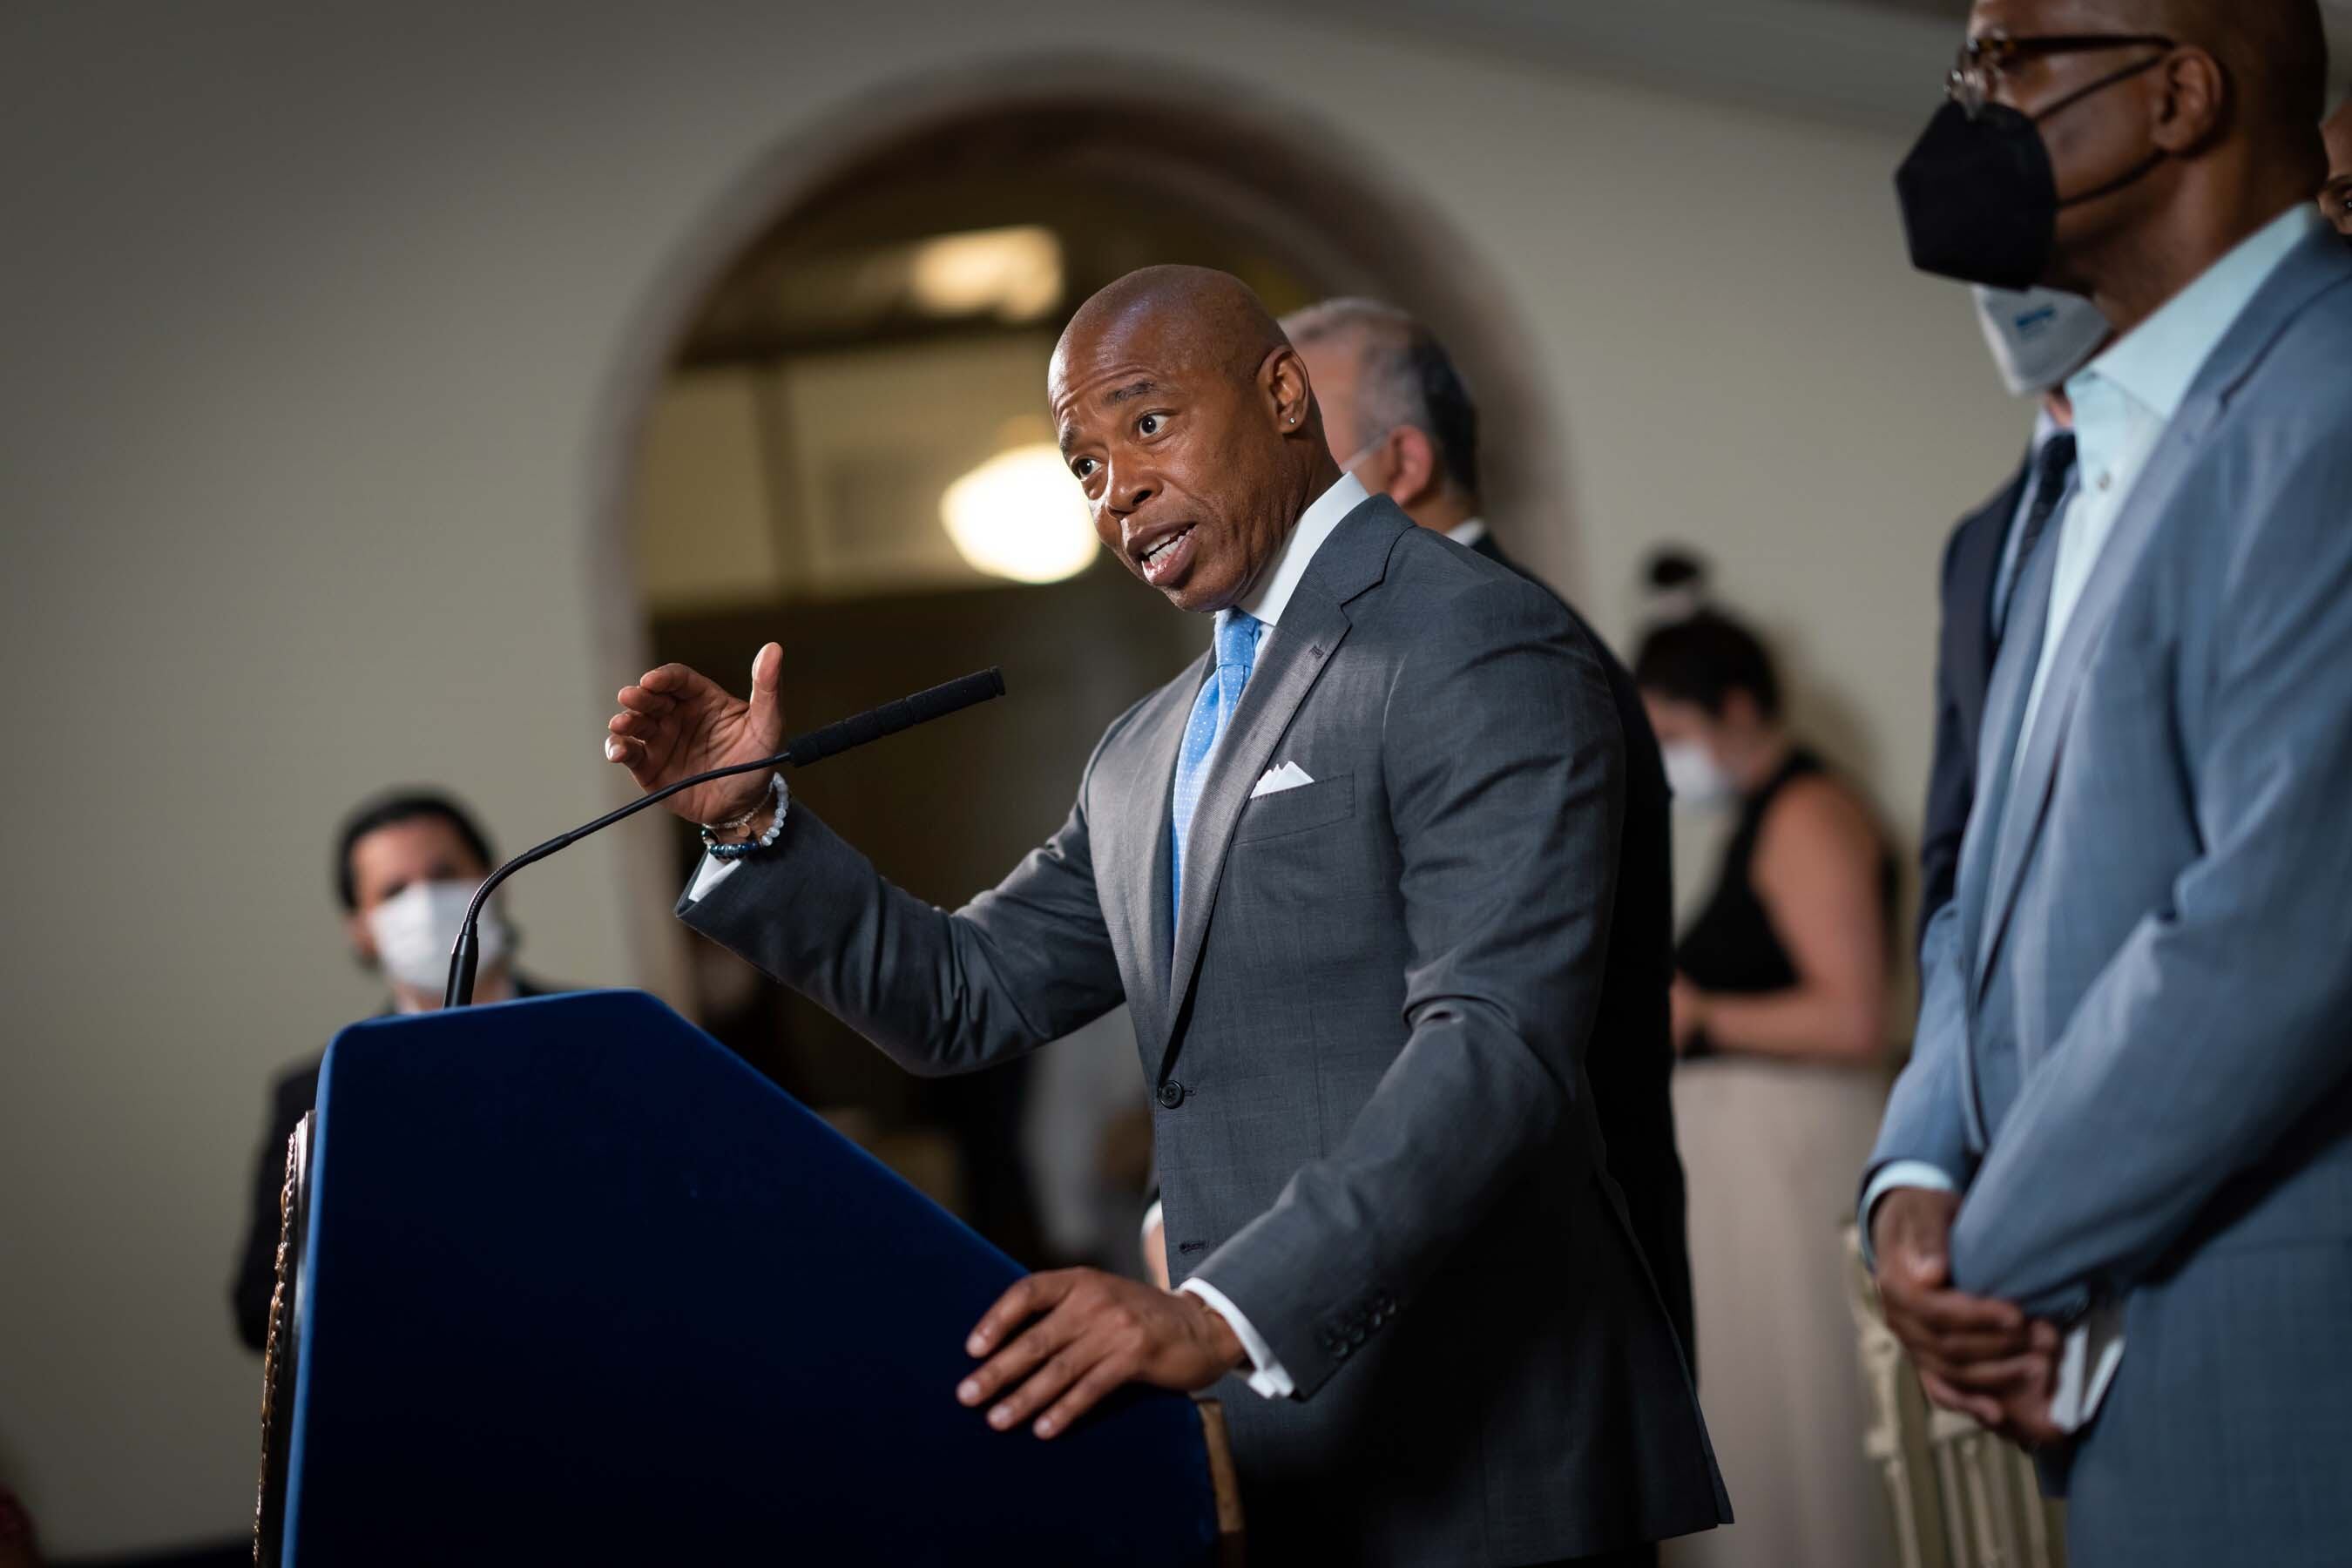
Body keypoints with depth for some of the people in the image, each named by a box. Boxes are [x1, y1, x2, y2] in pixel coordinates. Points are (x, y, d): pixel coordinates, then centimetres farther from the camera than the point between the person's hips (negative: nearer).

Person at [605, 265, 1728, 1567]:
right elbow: (968, 999, 23)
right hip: (1262, 1459, 7)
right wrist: (751, 825, 7)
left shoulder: (1481, 656, -9)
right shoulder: (1148, 756, 19)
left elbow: (1498, 1048, -21)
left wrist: (1223, 1314, -32)